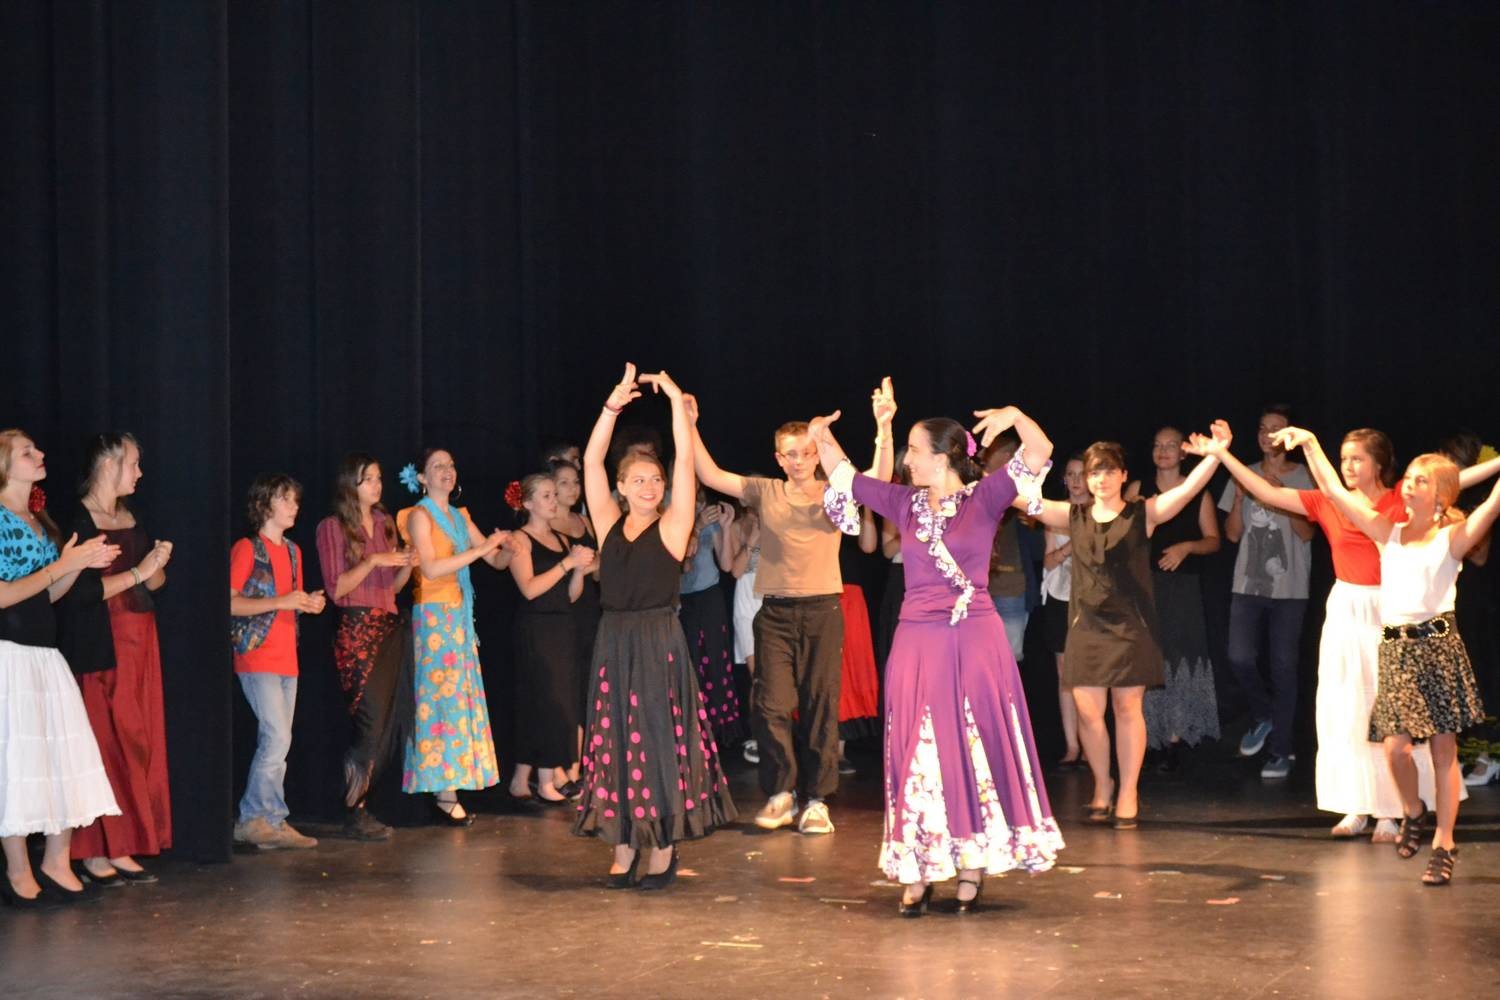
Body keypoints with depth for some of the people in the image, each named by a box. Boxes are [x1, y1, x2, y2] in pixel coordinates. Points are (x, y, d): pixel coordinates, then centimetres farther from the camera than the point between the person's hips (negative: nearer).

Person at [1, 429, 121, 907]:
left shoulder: (40, 521, 15)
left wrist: (79, 565, 3)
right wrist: (62, 564, -14)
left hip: (46, 653, 8)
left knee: (68, 758, 5)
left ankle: (55, 865, 12)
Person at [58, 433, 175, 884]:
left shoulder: (131, 520, 15)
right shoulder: (78, 521, -9)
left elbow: (154, 584, 21)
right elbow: (77, 591, -19)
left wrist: (158, 565, 0)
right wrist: (137, 573, -14)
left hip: (139, 644, 8)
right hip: (99, 648, -8)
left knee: (138, 747, 4)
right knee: (102, 745, -8)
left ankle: (121, 848, 8)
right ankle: (91, 852, -2)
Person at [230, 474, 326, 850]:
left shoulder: (293, 551, 17)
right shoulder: (247, 549, -7)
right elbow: (229, 602, -15)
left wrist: (308, 604, 4)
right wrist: (279, 602, -21)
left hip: (286, 657, 8)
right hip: (257, 658, -8)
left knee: (276, 742, 7)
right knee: (277, 737, -13)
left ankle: (267, 821, 10)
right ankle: (259, 818, -4)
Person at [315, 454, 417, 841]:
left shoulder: (385, 523, 17)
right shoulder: (332, 527, -2)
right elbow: (336, 587, -9)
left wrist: (408, 565, 1)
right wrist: (373, 560, -16)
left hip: (391, 628, 7)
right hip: (356, 630, -7)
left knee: (390, 722, 4)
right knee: (371, 721, -11)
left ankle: (358, 806, 11)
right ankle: (354, 815, -5)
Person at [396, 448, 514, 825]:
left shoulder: (460, 517, 16)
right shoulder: (420, 515, -5)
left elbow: (497, 562, 16)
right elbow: (431, 568, -17)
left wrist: (508, 548, -7)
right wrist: (481, 548, -17)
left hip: (459, 616, 7)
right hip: (433, 615, -7)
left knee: (459, 698, 4)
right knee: (443, 696, -8)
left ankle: (448, 788, 7)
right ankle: (444, 795, -7)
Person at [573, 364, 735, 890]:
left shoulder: (672, 526, -1)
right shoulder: (609, 524, 8)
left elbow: (686, 459, -8)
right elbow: (591, 461, 4)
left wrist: (676, 399, -9)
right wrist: (613, 405, 0)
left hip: (659, 644, -4)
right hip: (613, 643, 4)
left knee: (661, 742, 0)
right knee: (614, 742, 6)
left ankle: (665, 850, 7)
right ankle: (624, 848, 14)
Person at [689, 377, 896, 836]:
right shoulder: (765, 492, 8)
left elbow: (879, 479, -11)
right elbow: (710, 475, 2)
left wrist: (884, 427, -25)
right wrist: (689, 426, -8)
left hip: (822, 610, -1)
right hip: (776, 612, 1)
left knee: (821, 704, 1)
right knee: (772, 704, -3)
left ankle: (815, 800, 10)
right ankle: (780, 793, 13)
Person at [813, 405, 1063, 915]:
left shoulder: (983, 498, -2)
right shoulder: (905, 503, 9)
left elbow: (1040, 454, -12)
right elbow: (845, 476, 17)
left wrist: (1017, 417, -27)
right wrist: (821, 438, 6)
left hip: (976, 642, -3)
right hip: (918, 643, 3)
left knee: (976, 749, 1)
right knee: (919, 756, 3)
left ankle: (973, 866, 8)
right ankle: (917, 872, 6)